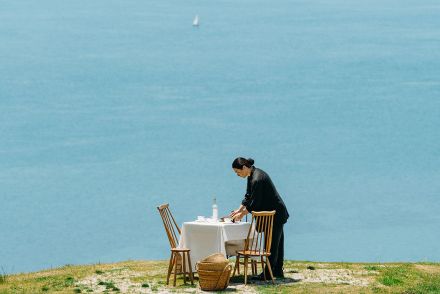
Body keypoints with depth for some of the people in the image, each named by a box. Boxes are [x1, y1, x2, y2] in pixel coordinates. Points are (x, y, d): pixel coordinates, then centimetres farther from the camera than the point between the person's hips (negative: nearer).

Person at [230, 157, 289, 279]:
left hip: (275, 214, -10)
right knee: (276, 243, 16)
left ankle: (268, 273, 1)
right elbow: (248, 197, 14)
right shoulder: (252, 175, 5)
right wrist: (238, 210, 8)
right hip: (276, 214, 10)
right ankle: (278, 271, 24)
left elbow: (254, 203, -23)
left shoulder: (257, 179, -26)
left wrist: (242, 214, -12)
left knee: (272, 244, -4)